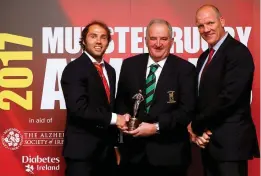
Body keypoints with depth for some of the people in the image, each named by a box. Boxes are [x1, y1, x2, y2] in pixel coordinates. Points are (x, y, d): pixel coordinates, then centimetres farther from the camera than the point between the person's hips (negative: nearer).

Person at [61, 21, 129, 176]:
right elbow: (78, 108, -23)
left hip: (106, 148, 7)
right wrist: (113, 118, -16)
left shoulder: (110, 70, 13)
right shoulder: (74, 69, -12)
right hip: (82, 149, -7)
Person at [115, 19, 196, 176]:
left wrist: (157, 127, -18)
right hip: (133, 150, 3)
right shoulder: (130, 65, 5)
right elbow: (121, 100, 12)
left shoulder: (185, 69, -4)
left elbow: (187, 110, -10)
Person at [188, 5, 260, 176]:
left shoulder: (238, 52, -13)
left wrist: (196, 125, -11)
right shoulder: (204, 57, 14)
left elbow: (228, 97, -22)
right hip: (209, 140, 8)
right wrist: (198, 130, -4)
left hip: (230, 141, -8)